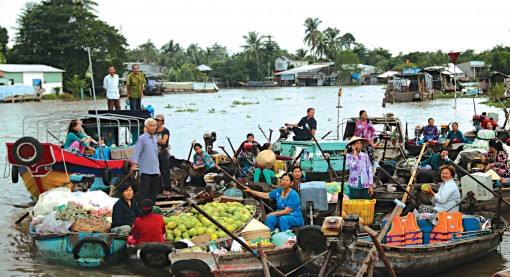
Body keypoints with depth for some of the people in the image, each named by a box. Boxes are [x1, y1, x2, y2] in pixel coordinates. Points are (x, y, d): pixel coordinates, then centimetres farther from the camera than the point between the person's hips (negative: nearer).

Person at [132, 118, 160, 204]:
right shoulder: (142, 138, -7)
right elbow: (136, 152, -13)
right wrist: (134, 164, -25)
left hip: (155, 170, 7)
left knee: (154, 190, 9)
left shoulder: (155, 139, 15)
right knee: (144, 191, -8)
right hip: (145, 170, -7)